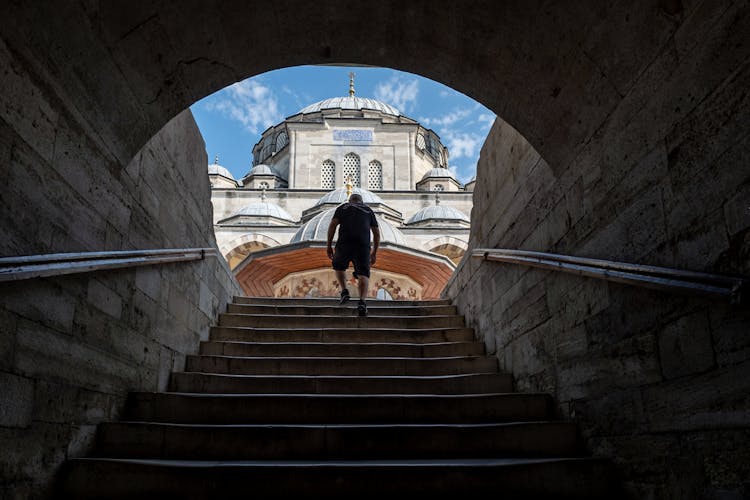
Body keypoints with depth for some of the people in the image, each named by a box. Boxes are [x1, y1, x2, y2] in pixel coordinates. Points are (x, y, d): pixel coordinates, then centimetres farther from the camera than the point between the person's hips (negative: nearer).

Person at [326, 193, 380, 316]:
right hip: (363, 244, 1)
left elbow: (333, 225, 8)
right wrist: (374, 252, 29)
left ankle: (344, 291, 3)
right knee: (363, 274, 0)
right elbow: (377, 233, 23)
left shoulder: (343, 207, 23)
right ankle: (362, 301, -21)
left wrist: (328, 245, 9)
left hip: (344, 242, 0)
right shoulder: (368, 210, 28)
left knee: (339, 267, 23)